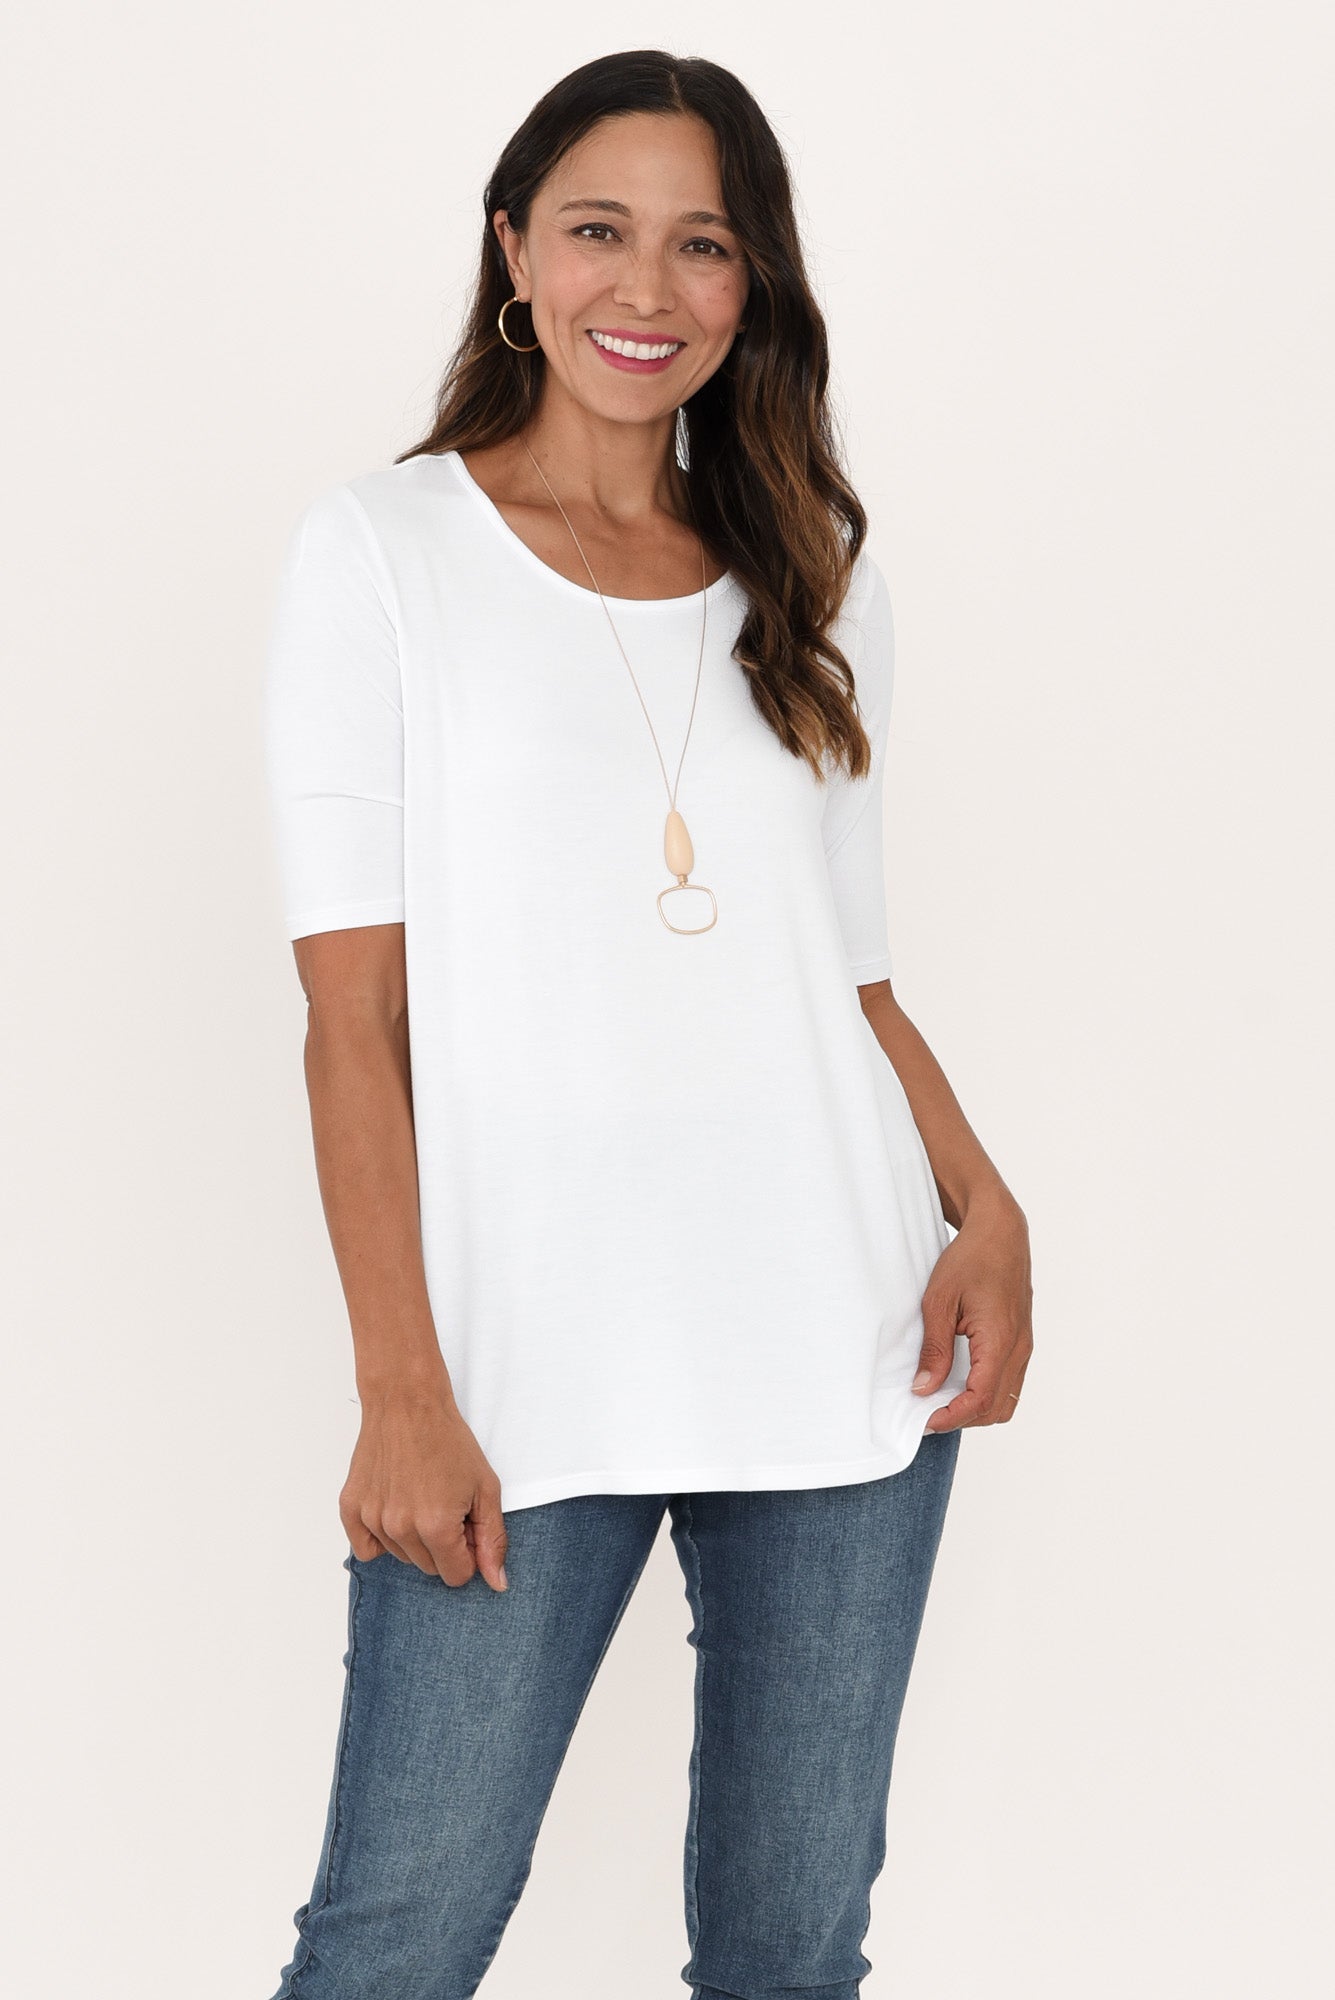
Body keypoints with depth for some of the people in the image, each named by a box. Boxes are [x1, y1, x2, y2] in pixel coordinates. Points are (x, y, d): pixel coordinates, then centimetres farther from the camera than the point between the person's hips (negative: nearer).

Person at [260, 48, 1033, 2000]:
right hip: (525, 1372, -3)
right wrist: (402, 1388, -12)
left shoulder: (821, 590, 13)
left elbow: (854, 977, 16)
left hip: (843, 1352, 4)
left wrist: (985, 1205, -3)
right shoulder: (383, 550, 2)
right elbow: (355, 1008, -4)